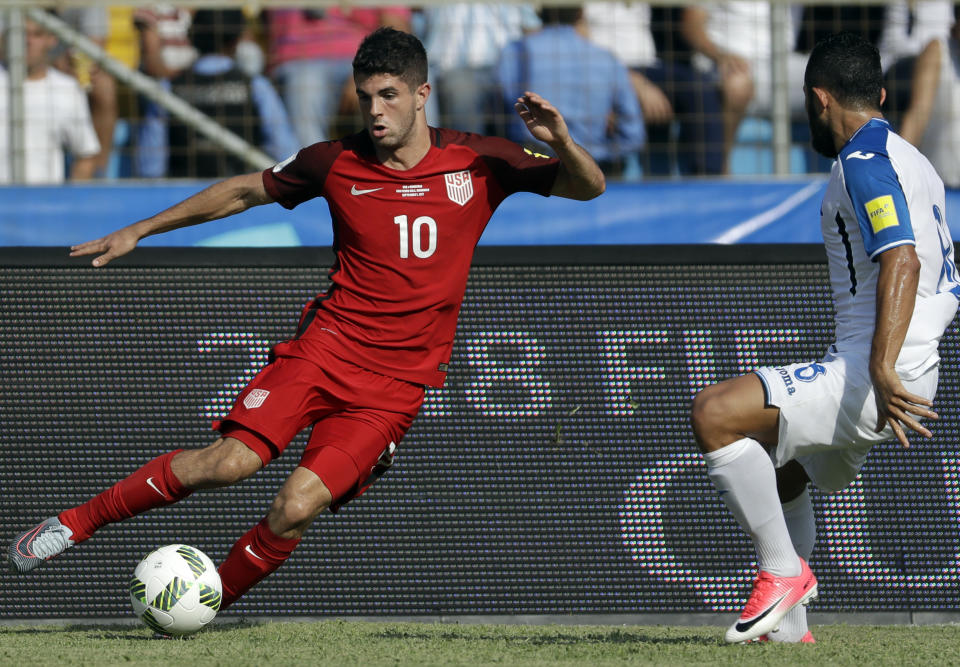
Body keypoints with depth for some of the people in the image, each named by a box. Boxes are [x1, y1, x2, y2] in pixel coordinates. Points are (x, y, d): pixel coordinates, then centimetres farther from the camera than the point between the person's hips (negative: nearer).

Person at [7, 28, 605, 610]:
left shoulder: (478, 164, 0)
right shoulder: (336, 164, 3)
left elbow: (589, 187, 3)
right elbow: (246, 191, 18)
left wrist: (561, 142, -19)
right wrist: (139, 231, 21)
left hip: (398, 382, 0)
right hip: (327, 344, 1)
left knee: (296, 508, -19)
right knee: (232, 461, -21)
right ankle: (77, 523, -5)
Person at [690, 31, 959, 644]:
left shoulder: (864, 162, -13)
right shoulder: (909, 161, 19)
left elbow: (901, 261, -28)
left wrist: (884, 371, -37)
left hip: (875, 377, -11)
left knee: (714, 415, -19)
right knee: (779, 471, 28)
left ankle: (783, 571, -11)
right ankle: (788, 626, 29)